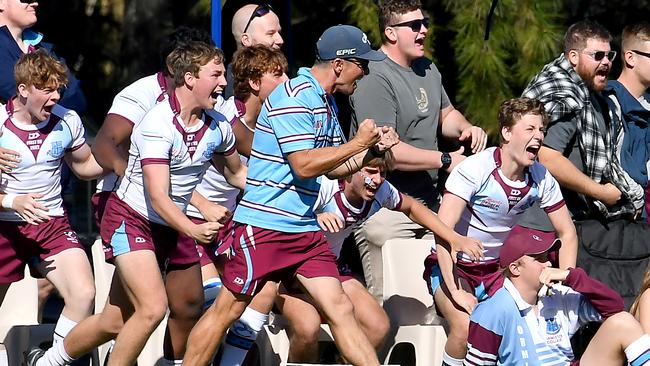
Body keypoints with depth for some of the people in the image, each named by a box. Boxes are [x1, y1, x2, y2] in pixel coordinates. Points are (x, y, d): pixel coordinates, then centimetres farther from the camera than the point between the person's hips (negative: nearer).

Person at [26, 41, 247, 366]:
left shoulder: (218, 126, -2)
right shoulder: (158, 124, -23)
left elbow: (236, 173, 20)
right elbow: (158, 197, -29)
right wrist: (193, 230, -42)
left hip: (170, 227, 7)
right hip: (130, 220, -7)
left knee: (116, 321, 7)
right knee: (153, 308, -23)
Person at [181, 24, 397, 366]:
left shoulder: (326, 101, 13)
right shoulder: (293, 97, -15)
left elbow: (332, 166, 22)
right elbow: (304, 165, -20)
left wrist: (373, 149, 7)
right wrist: (358, 143, -13)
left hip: (305, 230, 8)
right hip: (264, 225, -8)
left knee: (339, 309, 0)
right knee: (226, 310, 0)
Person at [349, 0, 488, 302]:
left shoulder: (427, 69, 14)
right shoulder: (375, 79, -16)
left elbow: (445, 113, 32)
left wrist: (465, 128, 8)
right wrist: (445, 161, -17)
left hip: (428, 203, 9)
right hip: (386, 211, -9)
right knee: (388, 302, -10)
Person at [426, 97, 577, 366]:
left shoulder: (541, 178, -7)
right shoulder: (474, 169, -22)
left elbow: (567, 233, 5)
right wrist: (456, 292, -32)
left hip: (496, 268, 5)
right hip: (451, 265, -5)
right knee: (466, 327, -31)